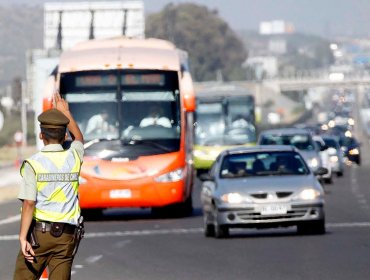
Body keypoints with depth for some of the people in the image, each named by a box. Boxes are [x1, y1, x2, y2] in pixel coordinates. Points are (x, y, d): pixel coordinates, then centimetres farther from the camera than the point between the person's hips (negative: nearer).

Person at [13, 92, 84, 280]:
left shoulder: (33, 164, -8)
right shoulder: (73, 158, 3)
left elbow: (29, 203, -15)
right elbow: (79, 139, 29)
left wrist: (23, 238, -15)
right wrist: (66, 112, 39)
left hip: (39, 232, -3)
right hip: (66, 235, 3)